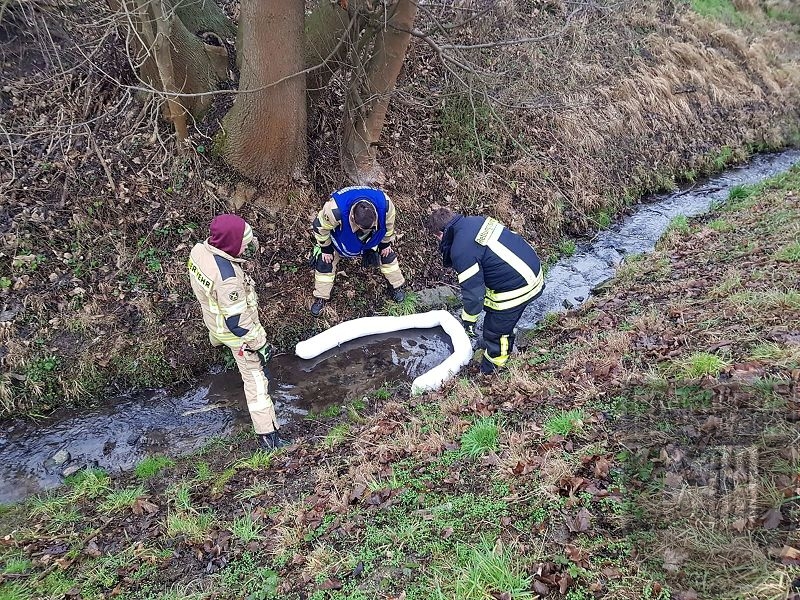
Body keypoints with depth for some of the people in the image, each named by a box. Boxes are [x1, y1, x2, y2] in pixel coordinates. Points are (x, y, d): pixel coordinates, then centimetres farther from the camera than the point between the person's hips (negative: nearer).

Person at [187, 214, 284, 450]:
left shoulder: (199, 249, -19)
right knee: (255, 379, 3)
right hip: (235, 332, -8)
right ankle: (267, 433, 10)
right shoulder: (228, 278, -44)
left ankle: (216, 340, 82)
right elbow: (237, 322, -34)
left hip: (212, 314, 8)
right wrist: (260, 343, -21)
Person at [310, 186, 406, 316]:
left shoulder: (385, 205, -40)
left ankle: (397, 285, 32)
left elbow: (388, 224, -14)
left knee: (386, 253, 7)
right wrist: (326, 248, -12)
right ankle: (321, 298, 17)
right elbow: (320, 226, -26)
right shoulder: (335, 211, -48)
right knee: (325, 261, -3)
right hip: (340, 234, -2)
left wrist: (386, 243, 0)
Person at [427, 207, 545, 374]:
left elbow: (473, 292, -19)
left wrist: (468, 321, -2)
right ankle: (505, 352, 53)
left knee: (494, 332, 10)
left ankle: (489, 372, 29)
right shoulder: (477, 220, 4)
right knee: (505, 324, 30)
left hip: (516, 290, -9)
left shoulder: (461, 250, -21)